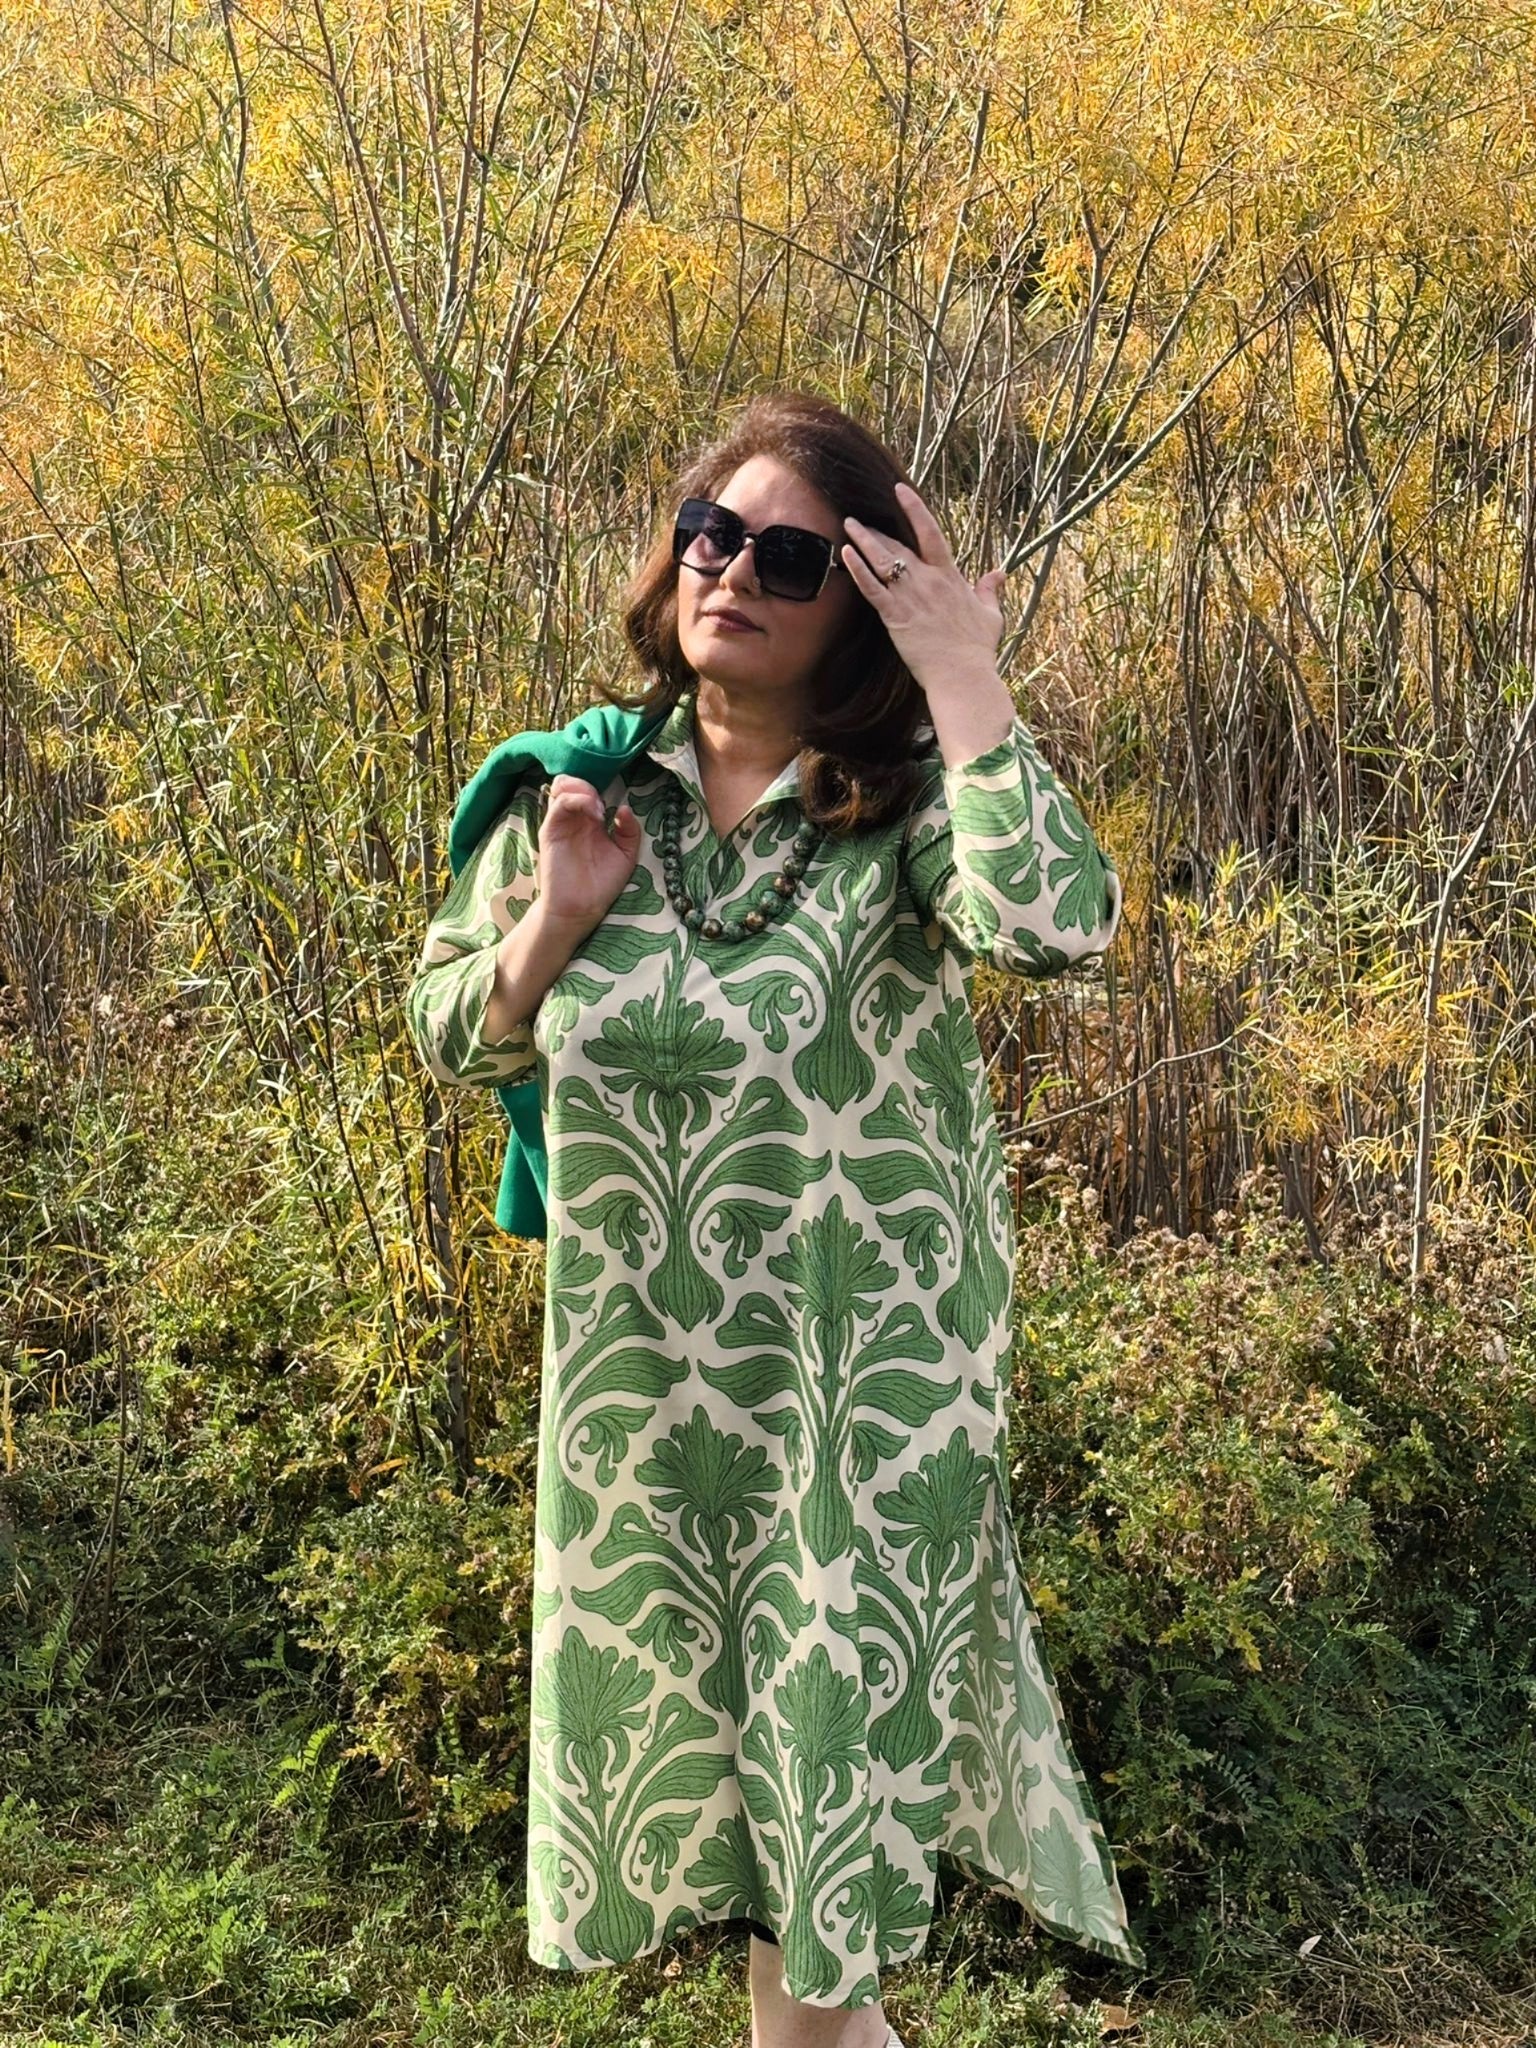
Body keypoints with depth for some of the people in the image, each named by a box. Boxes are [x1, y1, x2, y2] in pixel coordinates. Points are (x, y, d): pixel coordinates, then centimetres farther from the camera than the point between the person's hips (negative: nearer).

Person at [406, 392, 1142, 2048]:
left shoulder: (904, 801, -11)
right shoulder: (587, 789, 0)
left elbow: (1056, 923, -33)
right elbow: (449, 1034, 7)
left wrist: (962, 672, -26)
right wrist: (557, 918, -12)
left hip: (869, 1357, -4)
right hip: (645, 1354, 4)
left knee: (845, 1667, 10)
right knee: (693, 1672, 18)